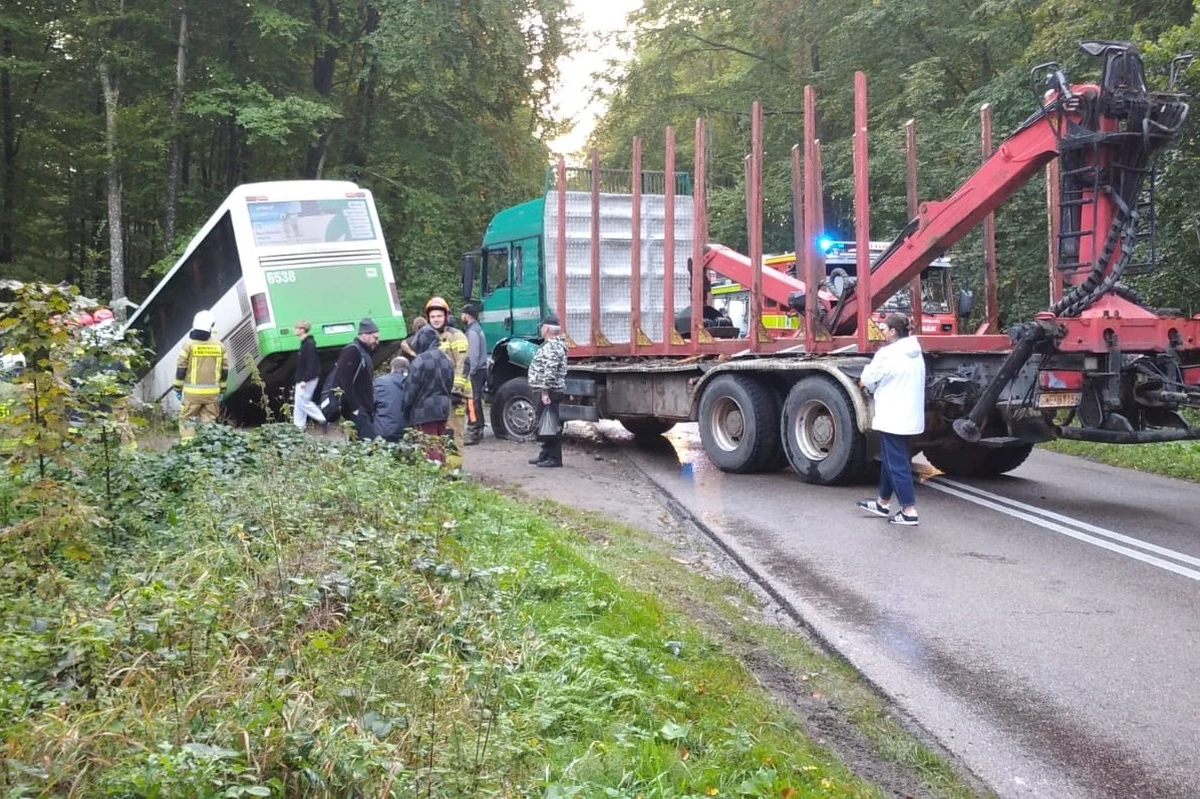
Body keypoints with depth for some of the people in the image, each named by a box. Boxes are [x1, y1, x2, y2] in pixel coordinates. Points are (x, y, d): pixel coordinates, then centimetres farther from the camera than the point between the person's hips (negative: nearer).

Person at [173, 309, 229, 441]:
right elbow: (225, 371, 7)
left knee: (186, 418, 4)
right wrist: (221, 391, 17)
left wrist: (178, 388, 5)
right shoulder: (219, 346, 3)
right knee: (208, 420, 9)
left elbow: (181, 369, -4)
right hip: (212, 392, 3)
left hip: (192, 391, -3)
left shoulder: (188, 344, -5)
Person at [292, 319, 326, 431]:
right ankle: (298, 427, 13)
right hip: (302, 379, 10)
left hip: (308, 379, -10)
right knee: (299, 402, 10)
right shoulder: (305, 343, 13)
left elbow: (311, 364, -23)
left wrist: (305, 380, -26)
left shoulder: (309, 344, -18)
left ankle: (321, 420, -1)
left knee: (303, 401, -7)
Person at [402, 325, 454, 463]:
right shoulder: (447, 359, 7)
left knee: (430, 448, -5)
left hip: (424, 411, -7)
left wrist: (406, 411, -1)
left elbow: (411, 389, -13)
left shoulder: (421, 360, -18)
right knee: (440, 445, 16)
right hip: (442, 408, 8)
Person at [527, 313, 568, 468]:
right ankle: (545, 455, 25)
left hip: (549, 393, -11)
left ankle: (554, 458, -2)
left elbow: (550, 372, -25)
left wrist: (545, 392, -25)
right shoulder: (552, 344, 17)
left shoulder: (551, 347, -18)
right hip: (547, 392, 11)